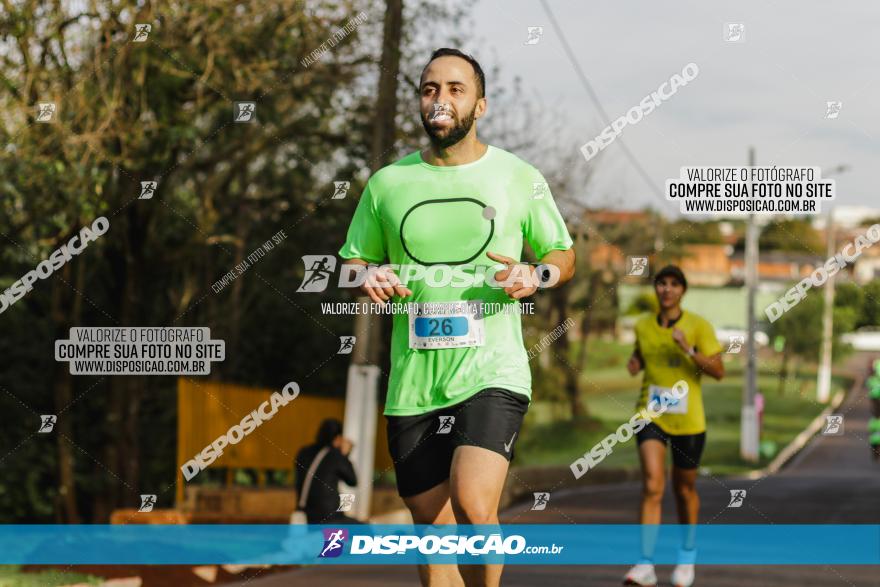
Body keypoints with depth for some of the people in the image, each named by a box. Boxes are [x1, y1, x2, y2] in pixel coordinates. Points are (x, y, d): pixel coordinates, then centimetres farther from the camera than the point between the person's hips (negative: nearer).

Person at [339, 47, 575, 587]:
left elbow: (564, 255, 14)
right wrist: (367, 276, -6)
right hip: (413, 383, 3)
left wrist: (536, 276, -9)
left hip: (493, 373, -3)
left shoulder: (519, 178, 4)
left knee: (474, 506, -24)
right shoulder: (387, 183, 8)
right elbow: (352, 262, 18)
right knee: (434, 534, 7)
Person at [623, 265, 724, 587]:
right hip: (651, 416, 1)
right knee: (652, 486, -15)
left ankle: (687, 554, 37)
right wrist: (635, 363, 0)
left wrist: (688, 350, -23)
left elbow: (718, 371, -10)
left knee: (684, 489, 13)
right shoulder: (643, 326, 4)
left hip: (687, 420, -1)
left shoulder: (699, 326, -6)